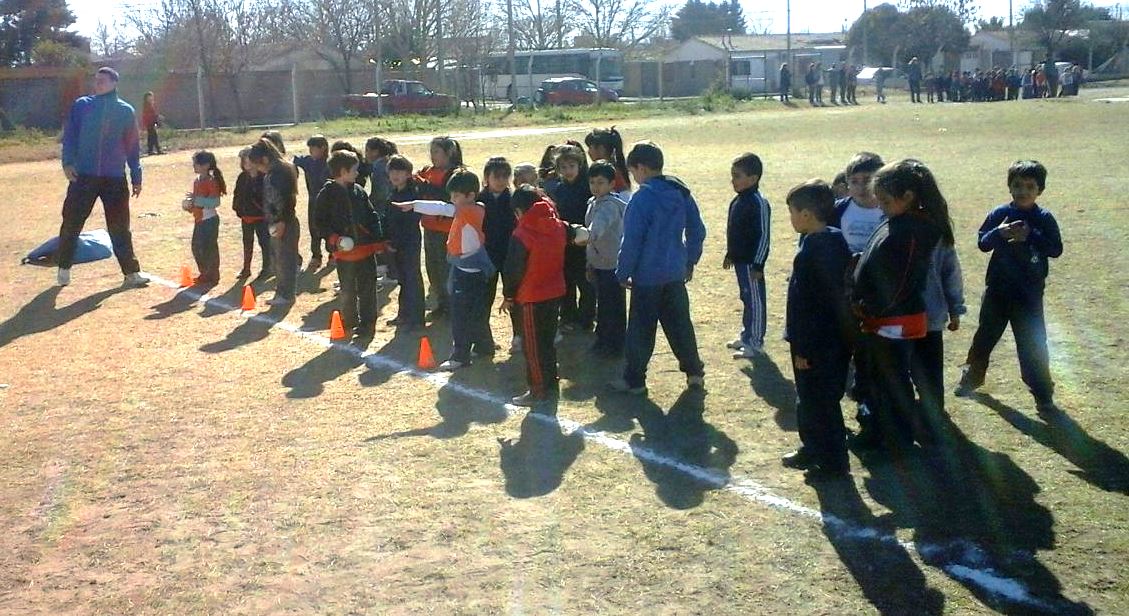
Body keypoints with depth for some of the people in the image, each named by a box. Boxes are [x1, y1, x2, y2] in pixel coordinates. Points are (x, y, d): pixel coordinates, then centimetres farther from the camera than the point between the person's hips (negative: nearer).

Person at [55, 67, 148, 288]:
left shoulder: (126, 111, 6)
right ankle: (64, 268, 17)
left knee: (120, 227, 4)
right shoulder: (81, 106, 5)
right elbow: (69, 135, 1)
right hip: (83, 176, 0)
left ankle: (131, 272, 10)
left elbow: (133, 146, 10)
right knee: (71, 222, 3)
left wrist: (136, 177, 9)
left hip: (115, 178, 0)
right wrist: (68, 162, -12)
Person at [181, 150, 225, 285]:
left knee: (209, 248, -4)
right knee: (196, 247, 14)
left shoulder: (211, 181, -16)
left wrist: (197, 200, -27)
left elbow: (216, 202, -23)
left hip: (209, 219, -9)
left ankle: (212, 276, 7)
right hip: (199, 219, 9)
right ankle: (204, 274, 25)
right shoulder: (197, 181, 11)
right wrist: (190, 204, 4)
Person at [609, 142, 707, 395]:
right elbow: (697, 231, 10)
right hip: (675, 274, 6)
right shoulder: (681, 193, 3)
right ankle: (694, 372, 20)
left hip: (647, 276, -6)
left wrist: (623, 274, -6)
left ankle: (634, 379, 11)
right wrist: (689, 262, 19)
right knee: (680, 323, 15)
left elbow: (631, 241, -16)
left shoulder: (642, 199, -17)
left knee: (640, 329, 3)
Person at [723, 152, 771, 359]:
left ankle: (755, 343, 6)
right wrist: (730, 254, 22)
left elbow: (763, 236, -20)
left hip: (751, 262, -9)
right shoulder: (739, 200, 9)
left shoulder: (759, 203, -19)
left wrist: (758, 264, -20)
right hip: (740, 260, 9)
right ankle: (746, 335, 30)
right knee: (746, 298, 18)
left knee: (755, 300, -1)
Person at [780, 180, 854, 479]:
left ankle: (833, 462, 13)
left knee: (820, 403, 2)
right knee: (810, 399, 21)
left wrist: (802, 348, -18)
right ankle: (812, 449, 34)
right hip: (832, 338, 10)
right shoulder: (835, 240, 7)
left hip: (818, 343, -10)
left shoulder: (813, 249, -24)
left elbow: (807, 304, -23)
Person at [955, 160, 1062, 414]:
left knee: (1033, 344, -1)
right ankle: (972, 377, 36)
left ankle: (1043, 395, 7)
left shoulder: (1044, 218, -5)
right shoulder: (999, 214, -1)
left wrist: (1030, 236, -22)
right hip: (997, 288, 2)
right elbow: (982, 243, -1)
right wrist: (999, 233, -21)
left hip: (1029, 293, -2)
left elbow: (1056, 249, -9)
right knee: (985, 336, 17)